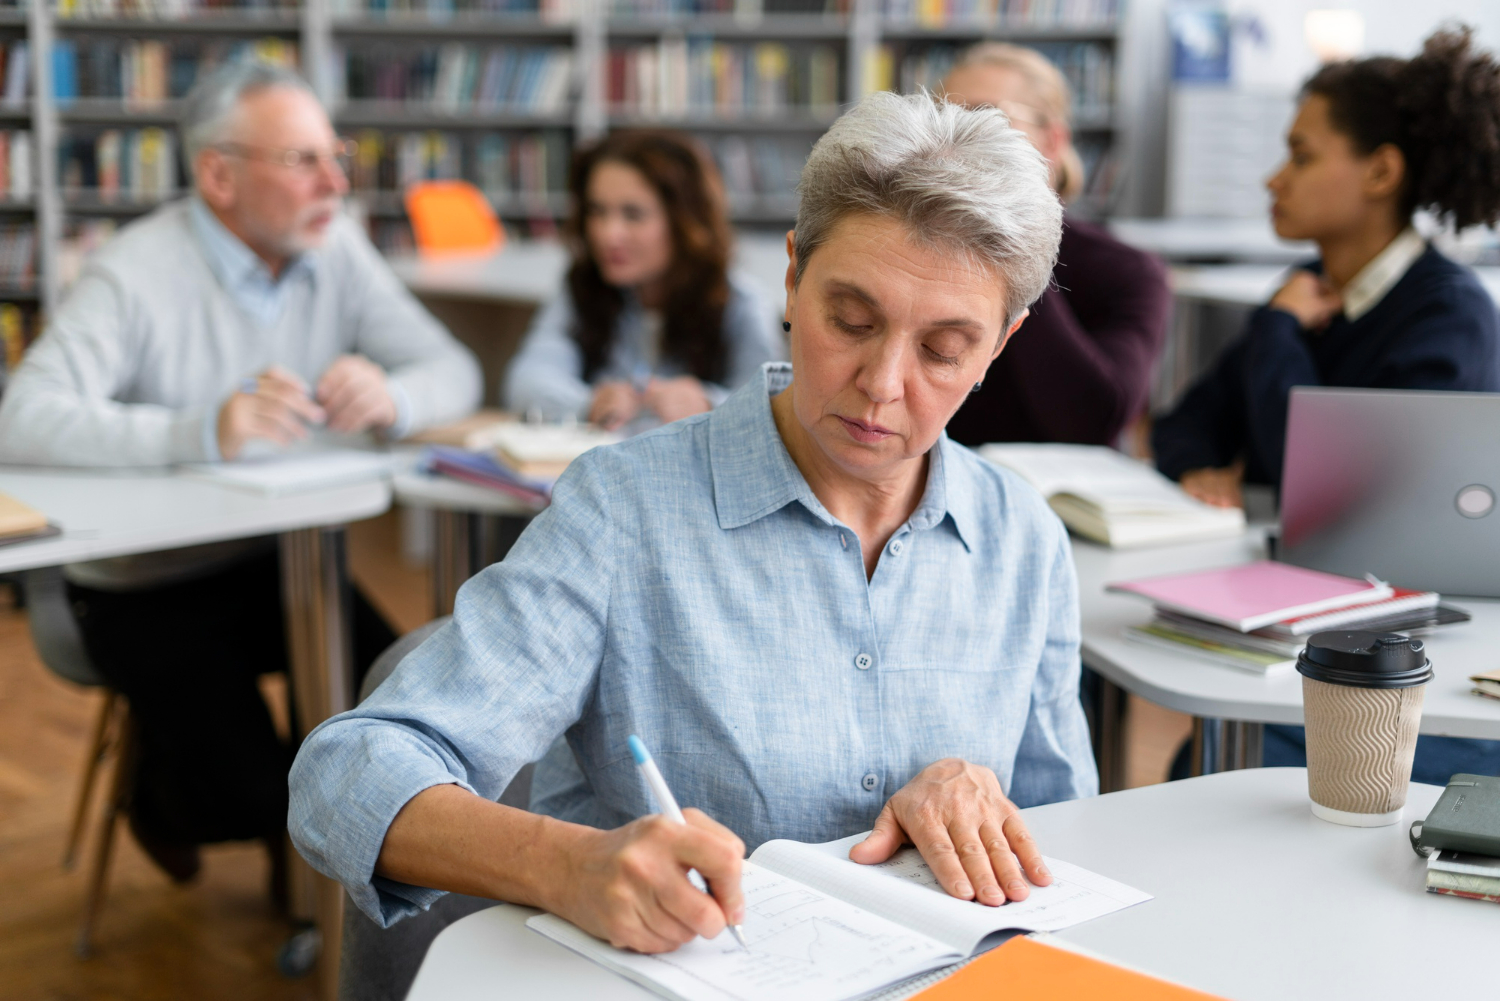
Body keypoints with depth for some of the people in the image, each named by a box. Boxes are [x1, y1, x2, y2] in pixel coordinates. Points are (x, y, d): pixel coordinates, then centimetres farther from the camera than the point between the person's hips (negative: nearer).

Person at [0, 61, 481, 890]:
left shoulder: (335, 252, 0)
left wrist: (391, 396, -26)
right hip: (148, 584, -5)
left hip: (279, 558, 5)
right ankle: (166, 799, 21)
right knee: (250, 789, -18)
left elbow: (454, 372, -1)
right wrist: (202, 431, -43)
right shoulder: (136, 276, -18)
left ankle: (292, 825, 21)